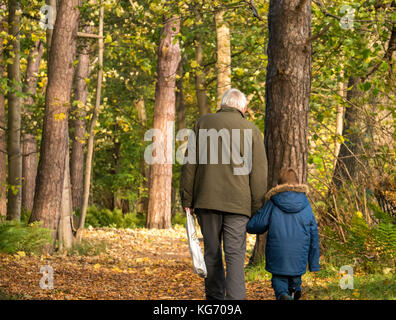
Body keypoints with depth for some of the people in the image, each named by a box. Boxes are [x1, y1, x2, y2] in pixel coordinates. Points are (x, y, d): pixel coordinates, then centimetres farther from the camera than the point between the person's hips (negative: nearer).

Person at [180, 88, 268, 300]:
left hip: (207, 201, 1)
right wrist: (257, 209, 6)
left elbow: (190, 165, 5)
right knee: (235, 254, -3)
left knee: (212, 251, 12)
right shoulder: (251, 130, 3)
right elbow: (259, 173, 2)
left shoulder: (203, 124, 6)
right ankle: (235, 298, -13)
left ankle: (214, 297, 19)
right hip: (238, 202, -1)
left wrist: (187, 200, 9)